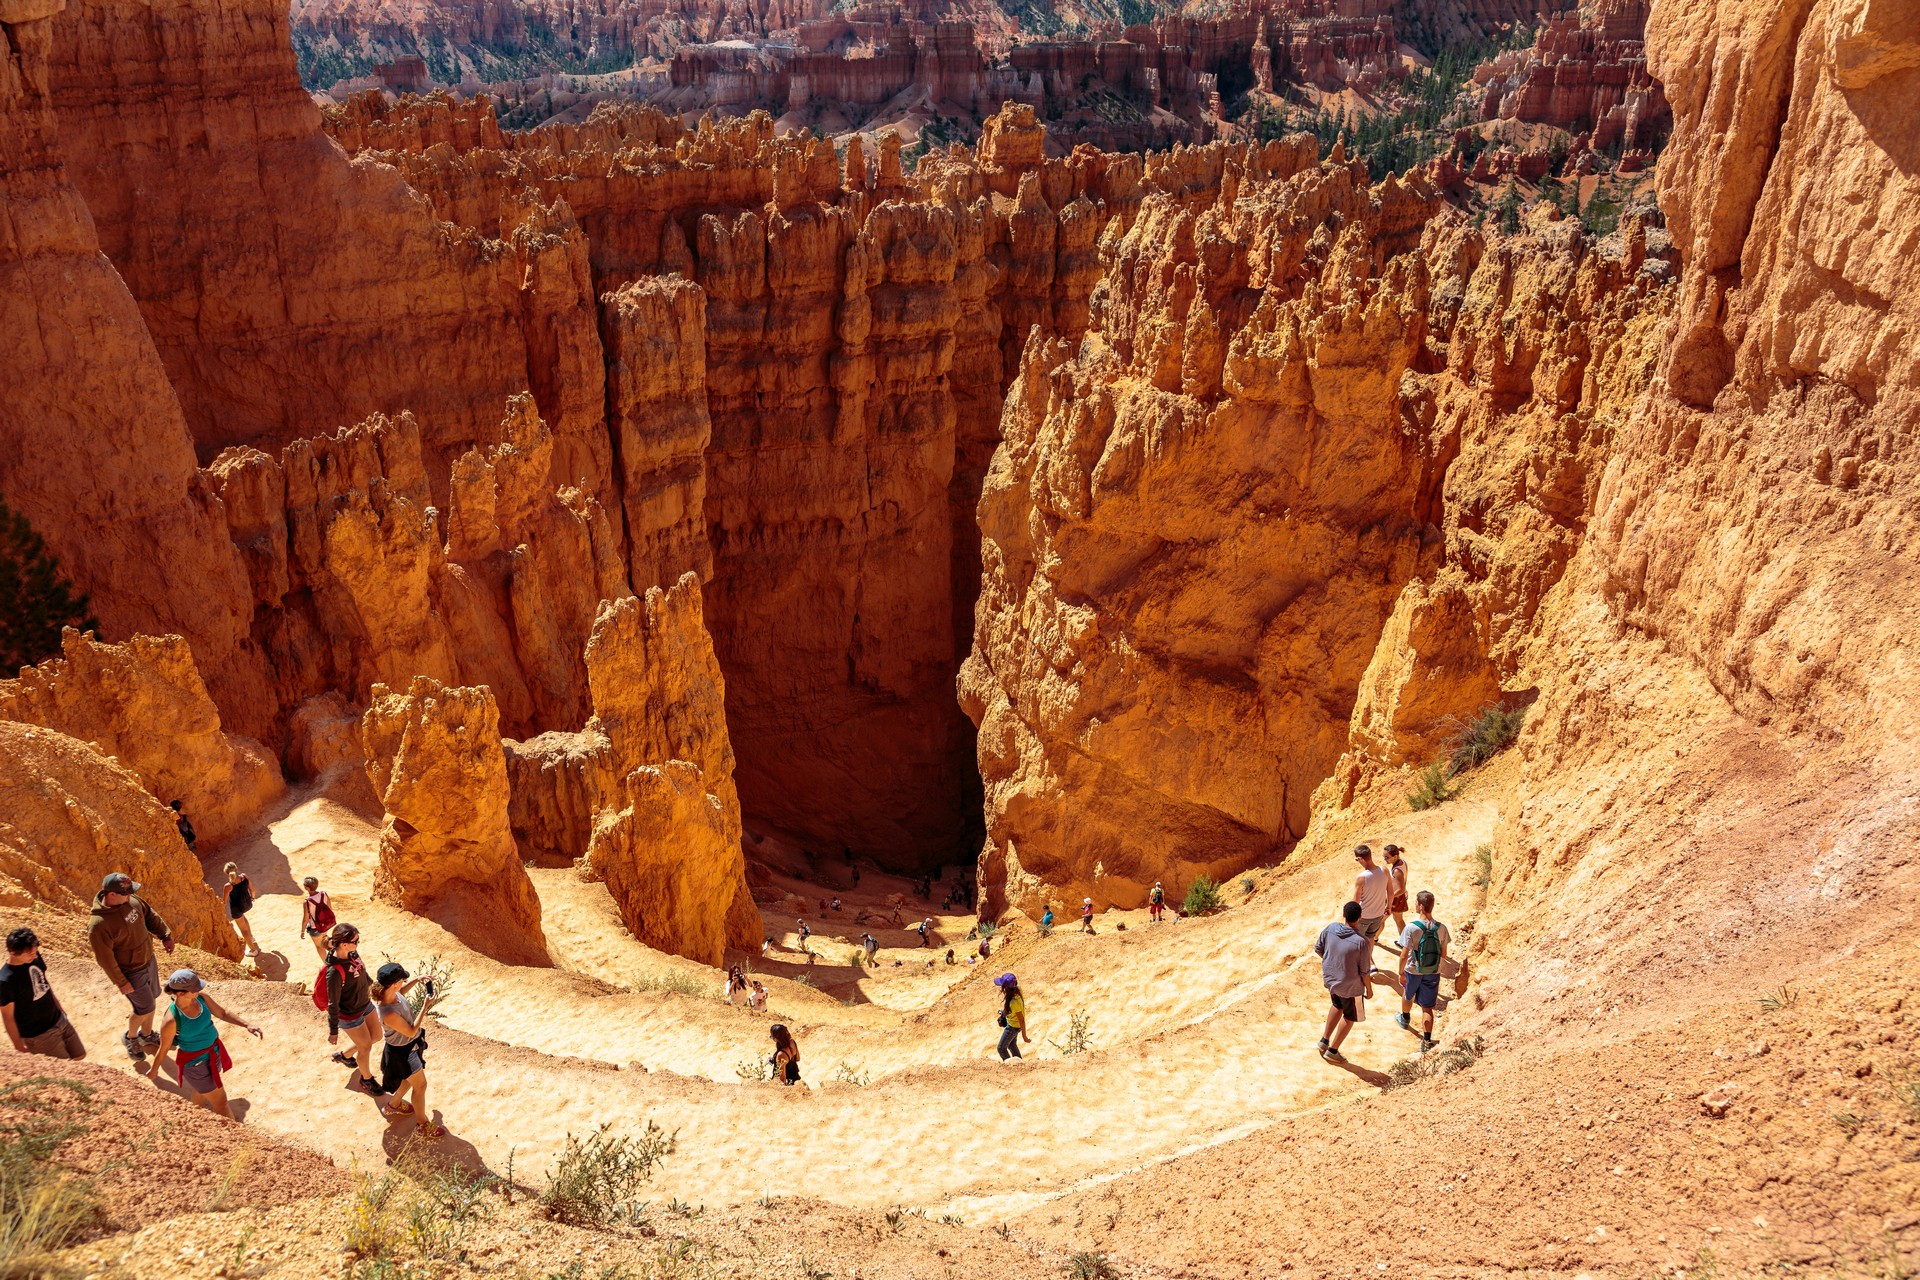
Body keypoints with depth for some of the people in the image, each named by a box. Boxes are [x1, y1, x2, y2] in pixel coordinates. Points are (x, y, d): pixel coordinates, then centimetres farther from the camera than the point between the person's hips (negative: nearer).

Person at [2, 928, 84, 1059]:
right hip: (38, 1035, -7)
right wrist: (19, 1046, -11)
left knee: (79, 1055, 17)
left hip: (59, 1020, 7)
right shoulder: (6, 981, -28)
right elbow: (8, 1017, -18)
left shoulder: (33, 957, -8)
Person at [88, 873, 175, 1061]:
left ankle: (147, 1035, 47)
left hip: (149, 961, 7)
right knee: (145, 1008, 6)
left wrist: (165, 936, 1)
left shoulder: (132, 900, -13)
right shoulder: (98, 925, -33)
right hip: (131, 973, -7)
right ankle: (130, 1038, 35)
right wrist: (121, 982, -18)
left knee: (150, 1001, 23)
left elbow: (150, 916, 7)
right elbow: (105, 958, -25)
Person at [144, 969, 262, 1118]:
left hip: (214, 1052, 6)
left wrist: (246, 1025, -17)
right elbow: (164, 1048, -14)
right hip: (196, 1063, -6)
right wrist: (154, 1070, 3)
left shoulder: (201, 997, -15)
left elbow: (223, 1013, -4)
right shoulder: (172, 1019, -30)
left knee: (200, 1092, 32)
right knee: (220, 1101, 7)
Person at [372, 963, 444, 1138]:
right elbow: (411, 1032, -28)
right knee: (420, 1085, 13)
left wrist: (416, 981, -5)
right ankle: (422, 1124, 34)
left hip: (410, 1044, 8)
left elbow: (400, 992, 9)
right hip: (402, 1051, -8)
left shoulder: (389, 992, -18)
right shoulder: (389, 1013, -42)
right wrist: (425, 1007, -28)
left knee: (411, 1078, 31)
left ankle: (394, 1105, 56)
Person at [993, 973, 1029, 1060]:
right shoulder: (1017, 989, -18)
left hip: (1014, 1026, -8)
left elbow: (1021, 1020, -29)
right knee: (1012, 1045, 30)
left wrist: (1024, 1036, -16)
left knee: (1001, 1048, 14)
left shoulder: (1014, 1002, -41)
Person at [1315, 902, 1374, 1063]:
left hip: (1329, 979, 5)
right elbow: (1364, 971, -19)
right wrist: (1369, 989, -1)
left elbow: (1317, 949, -1)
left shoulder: (1330, 929, -16)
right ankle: (1332, 1051, 31)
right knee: (1350, 1017, 21)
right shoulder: (1362, 942, -30)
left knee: (1338, 1007, 33)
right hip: (1350, 986, -5)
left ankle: (1325, 1040, 40)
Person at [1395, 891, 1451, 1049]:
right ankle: (1427, 1040, 7)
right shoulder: (1441, 928, -14)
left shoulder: (1411, 927, -24)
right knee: (1427, 1007, 13)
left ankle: (1405, 1020, 53)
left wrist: (1401, 973, -8)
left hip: (1413, 971, -1)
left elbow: (1404, 955, -21)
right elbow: (1443, 954, -3)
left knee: (1407, 996, 28)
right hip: (1433, 973, 1)